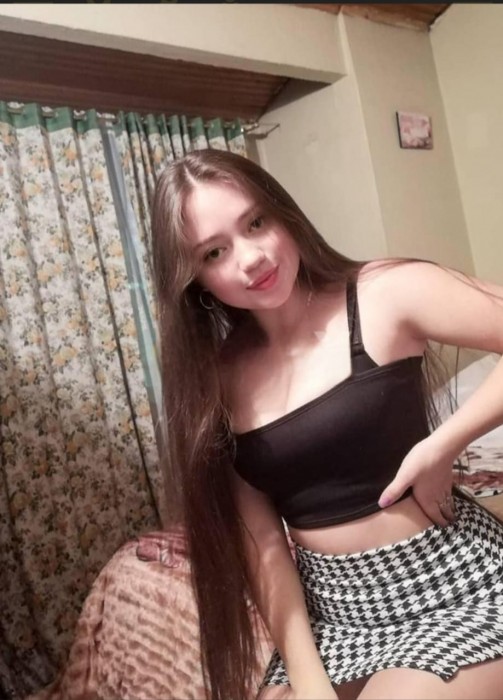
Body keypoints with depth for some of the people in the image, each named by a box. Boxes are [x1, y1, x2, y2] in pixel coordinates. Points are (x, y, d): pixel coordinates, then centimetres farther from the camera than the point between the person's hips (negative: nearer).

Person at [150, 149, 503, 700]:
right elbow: (260, 537, -2)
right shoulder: (218, 375, 0)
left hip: (451, 588, -3)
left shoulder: (385, 295, -12)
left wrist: (442, 446, -20)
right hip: (333, 612, 4)